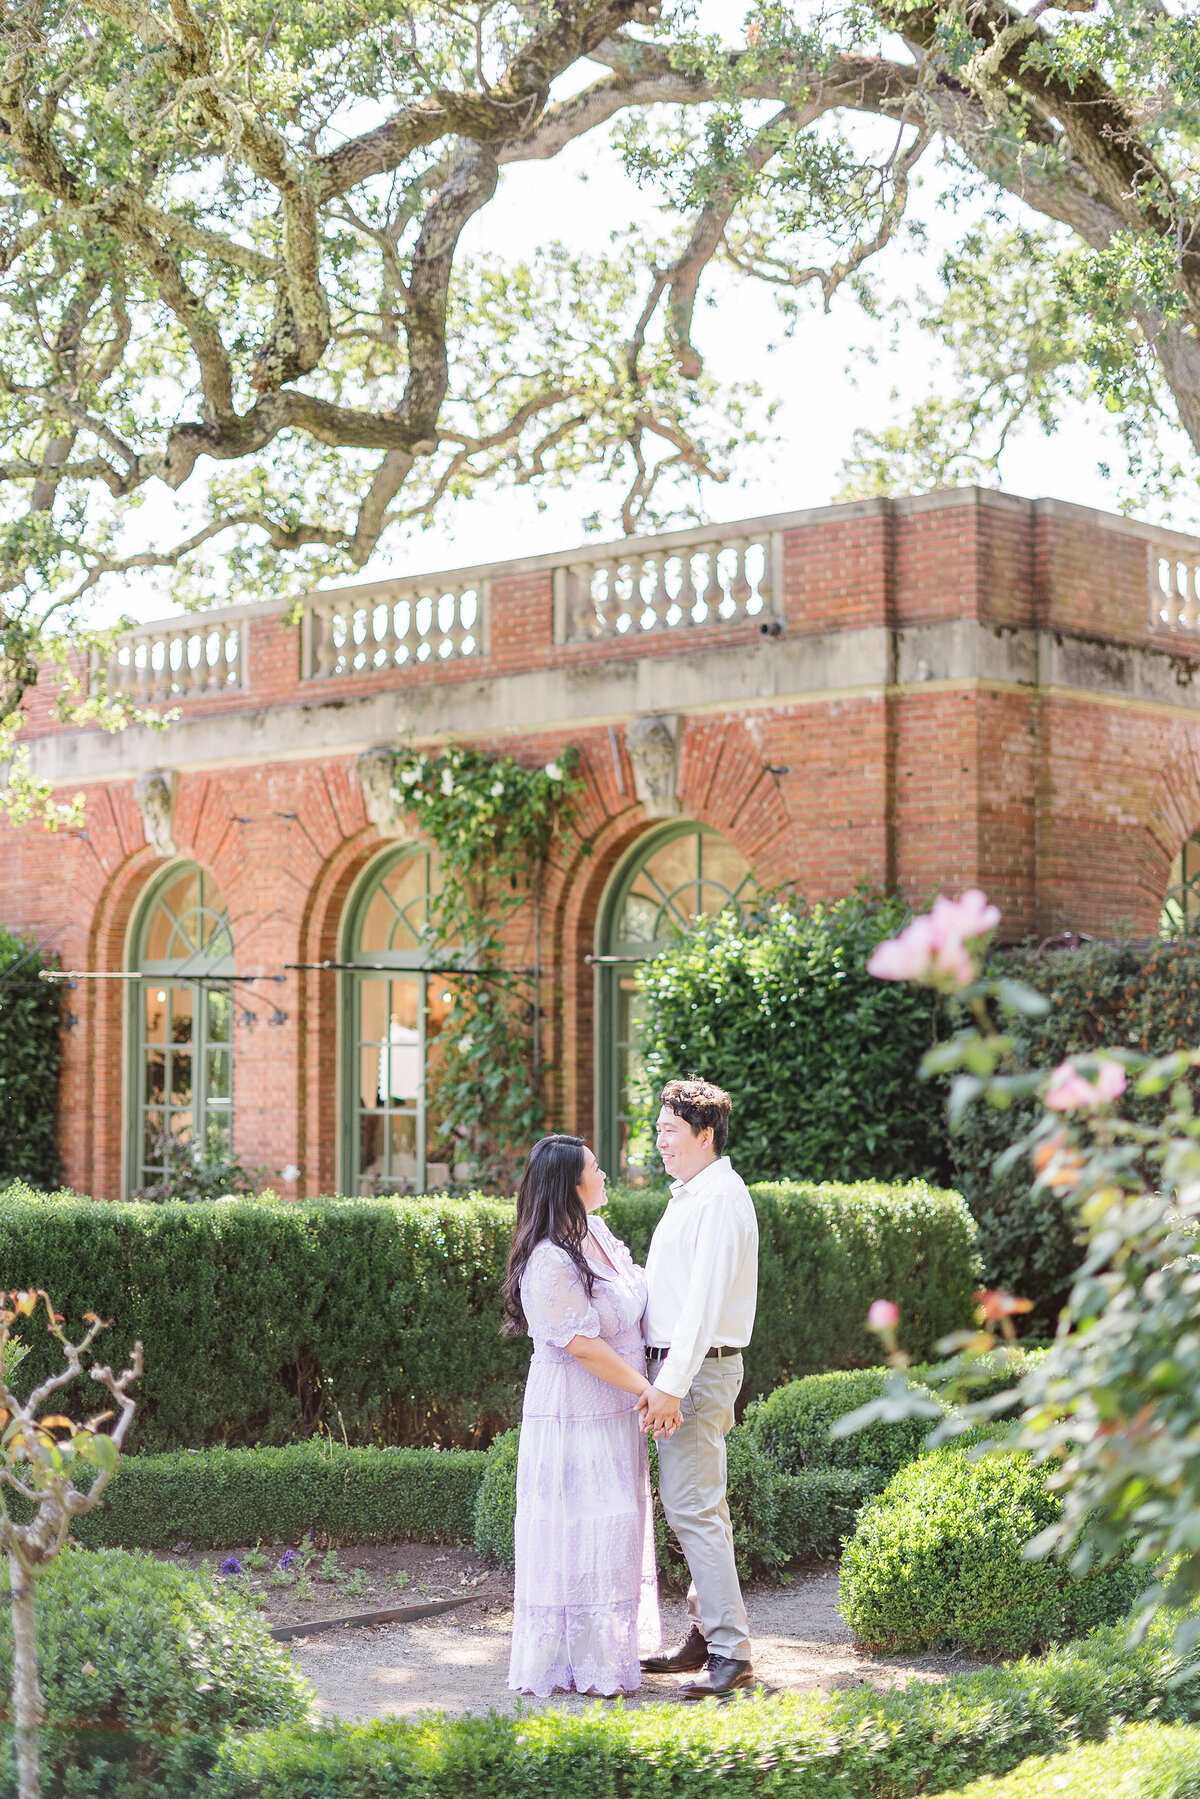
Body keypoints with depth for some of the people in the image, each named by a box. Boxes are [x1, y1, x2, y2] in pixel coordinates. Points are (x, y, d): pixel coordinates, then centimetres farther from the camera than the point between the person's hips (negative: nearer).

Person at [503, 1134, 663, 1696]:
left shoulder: (599, 1235, 7)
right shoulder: (550, 1262, -21)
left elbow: (639, 1289, 24)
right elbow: (584, 1345, -21)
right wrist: (646, 1388, -16)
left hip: (613, 1413, 9)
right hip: (574, 1416, -9)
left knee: (613, 1532, 14)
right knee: (579, 1532, -4)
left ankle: (606, 1652, 24)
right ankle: (577, 1665, 5)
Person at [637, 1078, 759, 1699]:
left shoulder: (720, 1198, -14)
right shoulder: (688, 1195, 18)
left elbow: (703, 1301, -22)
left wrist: (671, 1384, -25)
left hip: (697, 1368, -10)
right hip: (678, 1369, 10)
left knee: (694, 1509, -12)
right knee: (693, 1505, 13)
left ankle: (731, 1653, -10)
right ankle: (705, 1636, 21)